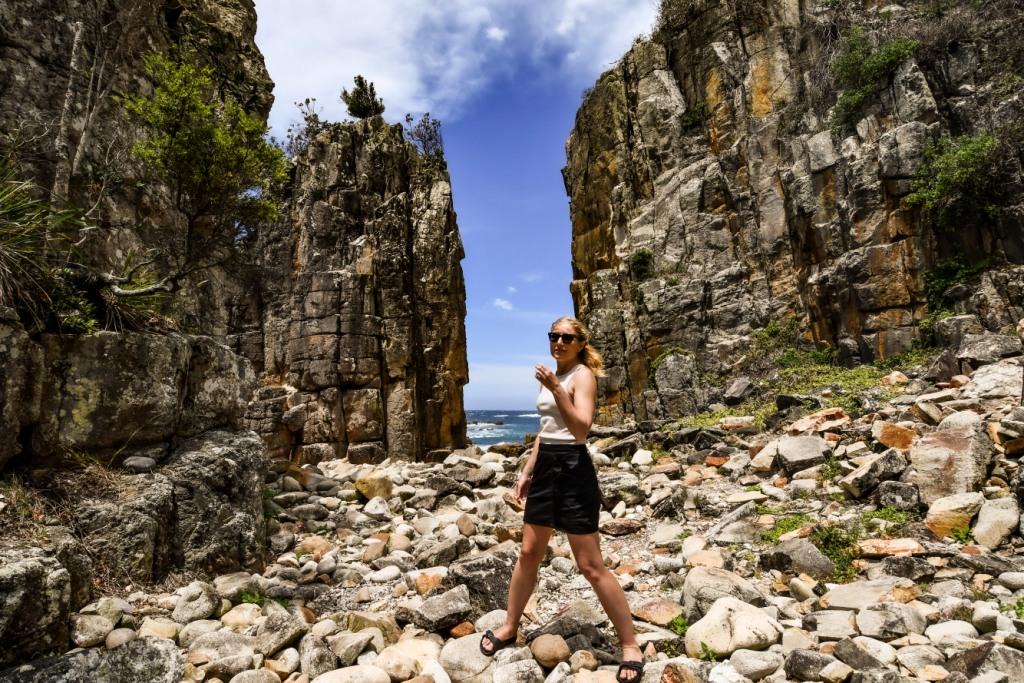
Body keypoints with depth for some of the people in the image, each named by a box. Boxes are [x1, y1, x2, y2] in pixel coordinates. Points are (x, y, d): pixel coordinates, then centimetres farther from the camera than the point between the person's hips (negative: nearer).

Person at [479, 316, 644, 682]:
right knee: (528, 553, 17)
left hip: (573, 469, -8)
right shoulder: (553, 375, 13)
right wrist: (527, 470, 19)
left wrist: (556, 389, -33)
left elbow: (581, 429, -25)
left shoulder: (583, 375, -11)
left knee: (591, 566, -2)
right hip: (546, 467, 8)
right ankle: (509, 627, 34)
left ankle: (630, 645, 14)